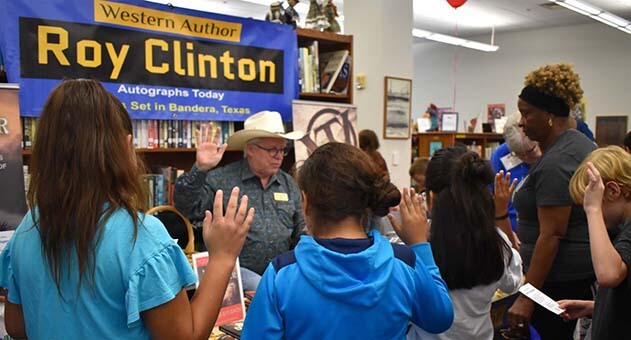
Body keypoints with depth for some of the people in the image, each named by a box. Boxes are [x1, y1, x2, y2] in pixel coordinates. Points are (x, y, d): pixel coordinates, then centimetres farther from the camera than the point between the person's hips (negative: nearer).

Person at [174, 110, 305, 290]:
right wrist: (200, 169, -25)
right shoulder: (221, 180, -3)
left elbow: (301, 229, 20)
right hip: (237, 269, -5)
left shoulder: (288, 183, 13)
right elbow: (187, 208, -14)